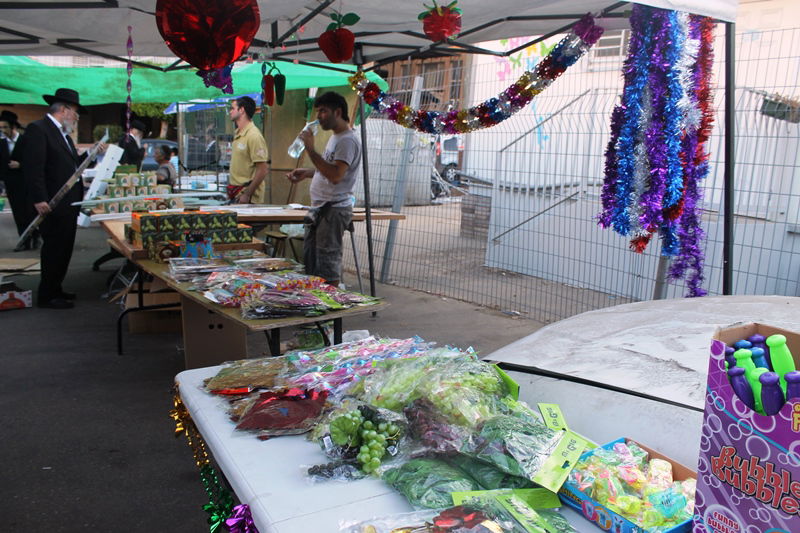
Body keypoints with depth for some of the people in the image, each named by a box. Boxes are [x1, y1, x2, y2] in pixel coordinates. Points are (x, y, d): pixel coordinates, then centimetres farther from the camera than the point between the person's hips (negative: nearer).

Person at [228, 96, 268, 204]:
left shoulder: (254, 136, -15)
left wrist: (247, 195, -21)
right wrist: (231, 190, 17)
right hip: (236, 195, 8)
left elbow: (262, 171, -19)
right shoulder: (238, 134, 14)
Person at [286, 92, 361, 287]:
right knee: (309, 260, 16)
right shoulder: (335, 137, 17)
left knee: (328, 263, -5)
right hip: (320, 208, 11)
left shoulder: (348, 140, -16)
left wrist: (311, 149, -24)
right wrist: (305, 173, 12)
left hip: (334, 209, -11)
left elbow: (335, 175, -27)